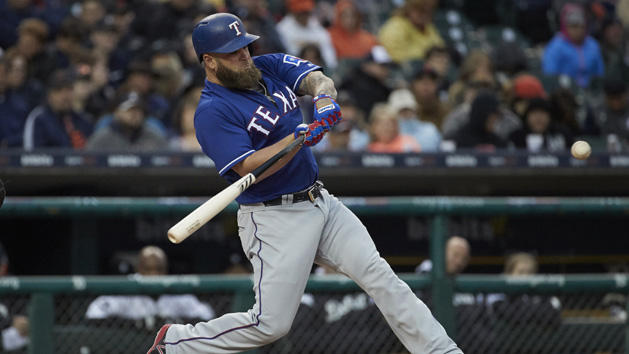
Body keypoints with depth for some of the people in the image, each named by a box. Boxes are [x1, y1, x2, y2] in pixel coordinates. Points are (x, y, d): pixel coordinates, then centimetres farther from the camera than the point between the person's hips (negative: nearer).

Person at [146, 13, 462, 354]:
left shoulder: (270, 67, 8)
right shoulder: (212, 112, -13)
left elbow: (316, 79, -5)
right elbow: (250, 168, -22)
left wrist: (324, 97, -29)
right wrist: (301, 137, -31)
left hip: (319, 202, 7)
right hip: (274, 220, -7)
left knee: (377, 273, -7)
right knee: (270, 323, -7)